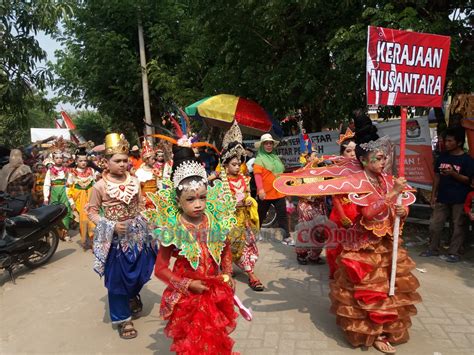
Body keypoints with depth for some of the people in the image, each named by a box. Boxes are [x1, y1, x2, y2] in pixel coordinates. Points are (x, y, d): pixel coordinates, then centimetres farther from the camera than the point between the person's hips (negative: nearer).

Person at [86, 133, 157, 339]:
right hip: (115, 237, -3)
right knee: (117, 278, 6)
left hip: (137, 234, 4)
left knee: (141, 272, 16)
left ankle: (132, 296, 49)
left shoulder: (134, 181, -1)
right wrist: (111, 225, -16)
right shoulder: (100, 186, -11)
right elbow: (91, 211, -5)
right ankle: (122, 319, 23)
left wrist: (146, 226, 4)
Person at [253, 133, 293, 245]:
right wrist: (260, 189, -26)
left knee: (282, 215, 3)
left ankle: (286, 237, 7)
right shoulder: (259, 159, -7)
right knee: (261, 215, 10)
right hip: (265, 193, -5)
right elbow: (257, 175, -17)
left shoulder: (276, 158, 14)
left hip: (279, 192, 5)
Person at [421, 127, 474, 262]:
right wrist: (433, 195, 9)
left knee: (458, 226, 4)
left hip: (459, 200, -5)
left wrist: (453, 173, -23)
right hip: (442, 198, 5)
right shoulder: (442, 157, 8)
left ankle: (454, 253, 14)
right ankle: (433, 249, 22)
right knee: (435, 224, 8)